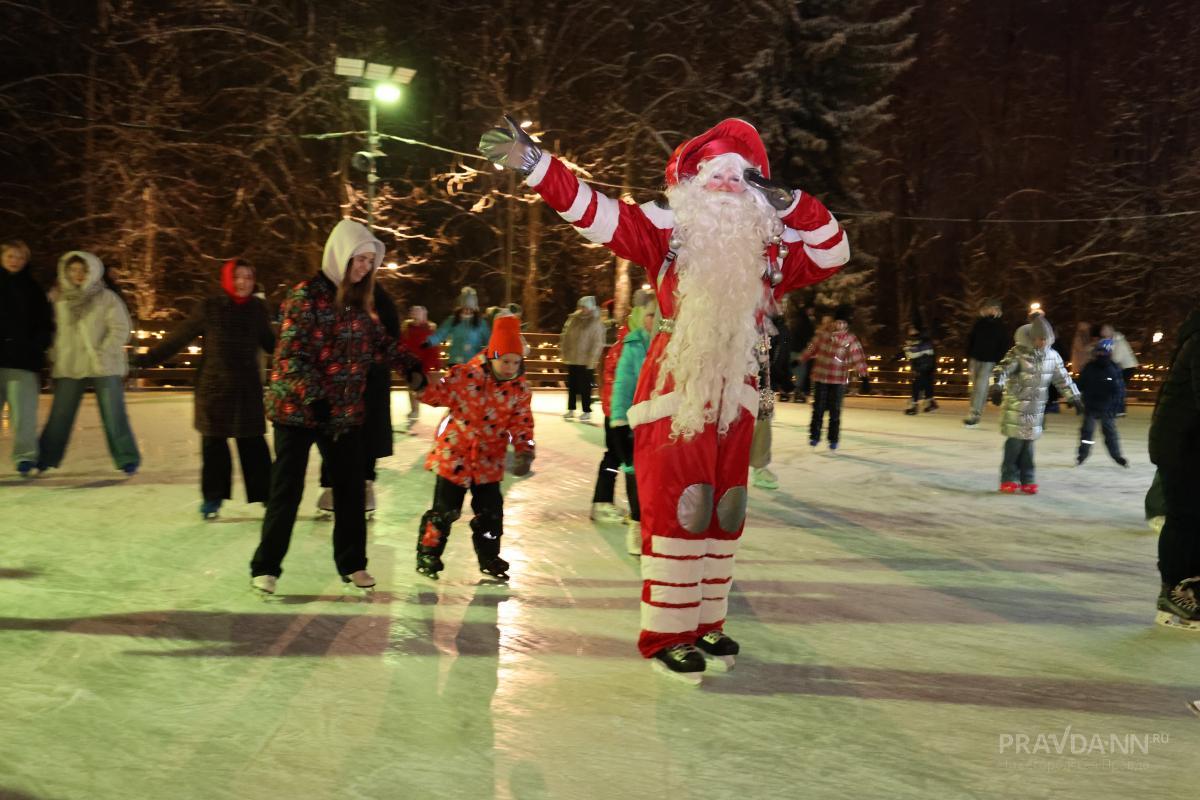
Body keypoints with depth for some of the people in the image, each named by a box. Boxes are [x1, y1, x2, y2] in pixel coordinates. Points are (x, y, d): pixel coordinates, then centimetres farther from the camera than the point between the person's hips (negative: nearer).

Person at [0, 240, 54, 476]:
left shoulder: (33, 290, 10)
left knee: (23, 411, -7)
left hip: (23, 360, -1)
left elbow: (46, 323, 10)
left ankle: (25, 456, -6)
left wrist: (37, 345, -4)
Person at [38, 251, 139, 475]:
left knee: (113, 415, -2)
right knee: (60, 414, 8)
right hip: (68, 367, 3)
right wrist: (54, 353, 3)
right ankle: (47, 457, 20)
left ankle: (127, 458, 6)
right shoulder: (58, 299, 7)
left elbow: (120, 328, -6)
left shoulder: (107, 298, -2)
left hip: (103, 367, -3)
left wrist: (104, 352, -15)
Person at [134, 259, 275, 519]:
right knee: (213, 443, 4)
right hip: (214, 386, -1)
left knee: (253, 443, 5)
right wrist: (148, 359, -5)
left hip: (248, 387, 1)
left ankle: (266, 494, 15)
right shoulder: (209, 308, -5)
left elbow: (269, 342, 14)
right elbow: (179, 337, -2)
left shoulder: (258, 308, 2)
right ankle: (212, 497, 17)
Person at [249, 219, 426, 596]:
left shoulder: (360, 300, 8)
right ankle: (266, 566, 13)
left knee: (351, 488, 8)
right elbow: (290, 354, -17)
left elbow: (381, 341, 18)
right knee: (287, 490, -1)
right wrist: (313, 397, -26)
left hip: (344, 411, 6)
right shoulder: (307, 295, -12)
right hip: (297, 408, -6)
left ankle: (352, 564, 22)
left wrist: (411, 367, 4)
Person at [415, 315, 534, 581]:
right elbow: (437, 393, -10)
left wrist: (524, 450, -12)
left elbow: (522, 422, 0)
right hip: (454, 454, -4)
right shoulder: (464, 376, -16)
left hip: (489, 461, 4)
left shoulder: (519, 387, -4)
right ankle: (428, 554, 22)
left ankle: (489, 557, 31)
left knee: (490, 512, 12)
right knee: (444, 509, 4)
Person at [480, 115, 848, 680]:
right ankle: (666, 634, 6)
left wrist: (790, 204, 3)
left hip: (735, 395, 6)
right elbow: (594, 212, -10)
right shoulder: (668, 232, -3)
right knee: (676, 510, -5)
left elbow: (833, 251, 18)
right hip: (675, 389, -6)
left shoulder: (773, 251, 11)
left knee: (724, 512, 12)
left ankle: (706, 622, 27)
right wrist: (534, 164, -20)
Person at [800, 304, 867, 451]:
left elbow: (857, 358, -9)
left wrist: (862, 373, -18)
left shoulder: (850, 339, -6)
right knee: (818, 409, 6)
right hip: (820, 377, 2)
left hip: (839, 380, -1)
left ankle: (833, 440, 13)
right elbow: (812, 348, 10)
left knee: (835, 411, 2)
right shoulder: (823, 334, 0)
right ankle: (814, 436, 18)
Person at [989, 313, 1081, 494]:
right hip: (1016, 405, -4)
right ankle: (1008, 479, 5)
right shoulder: (1018, 353, -14)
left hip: (1036, 408, 5)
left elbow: (1063, 378, 14)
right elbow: (1002, 370, -24)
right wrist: (997, 387, -40)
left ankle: (1027, 480, 15)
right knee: (1014, 442, -4)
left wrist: (1074, 396, 17)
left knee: (1029, 443, 8)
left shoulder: (1052, 356, 4)